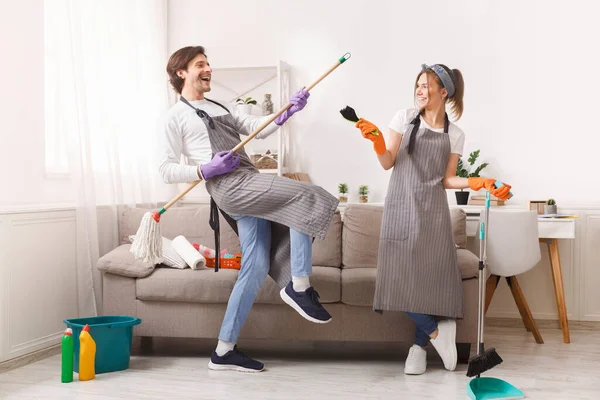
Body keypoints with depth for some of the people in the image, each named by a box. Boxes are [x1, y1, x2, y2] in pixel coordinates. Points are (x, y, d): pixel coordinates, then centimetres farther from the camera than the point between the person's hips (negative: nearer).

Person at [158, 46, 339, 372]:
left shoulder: (218, 108, 28)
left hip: (249, 184, 7)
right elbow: (166, 170, -1)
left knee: (256, 267, 3)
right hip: (229, 185, -7)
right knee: (305, 196, -19)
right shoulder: (174, 117, 6)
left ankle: (224, 351, 10)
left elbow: (258, 129, 18)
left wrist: (288, 111, 1)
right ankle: (299, 286, -11)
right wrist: (206, 170, -14)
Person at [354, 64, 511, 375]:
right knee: (401, 275, -9)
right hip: (401, 208, -1)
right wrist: (377, 141, -17)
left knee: (433, 276, -3)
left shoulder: (454, 135, 6)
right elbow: (388, 163, 1)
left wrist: (478, 183, -8)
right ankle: (435, 332, 11)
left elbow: (446, 179, 6)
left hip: (433, 212, 1)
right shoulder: (404, 118, 4)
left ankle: (420, 345, 13)